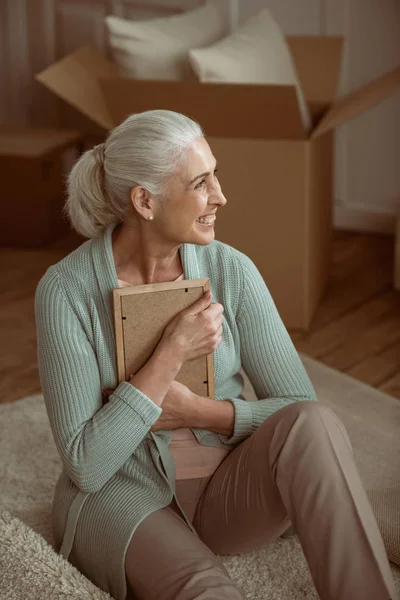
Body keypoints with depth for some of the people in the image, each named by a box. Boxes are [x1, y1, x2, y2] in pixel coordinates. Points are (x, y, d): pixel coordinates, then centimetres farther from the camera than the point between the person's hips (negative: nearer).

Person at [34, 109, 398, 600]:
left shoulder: (232, 270, -7)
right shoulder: (65, 289, -15)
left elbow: (301, 408, -4)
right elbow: (85, 465, -17)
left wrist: (197, 410, -20)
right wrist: (171, 354, -24)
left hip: (226, 492, 4)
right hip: (123, 500, -4)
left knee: (313, 425, -30)